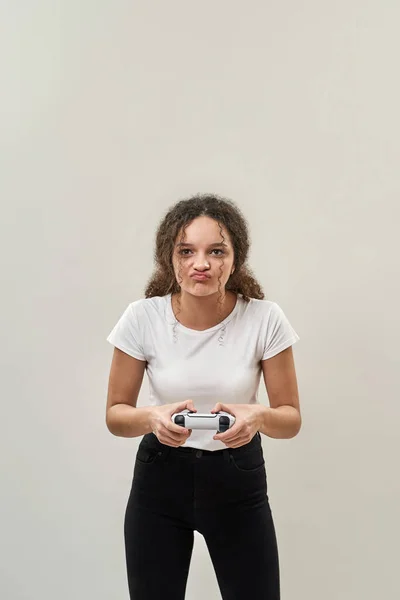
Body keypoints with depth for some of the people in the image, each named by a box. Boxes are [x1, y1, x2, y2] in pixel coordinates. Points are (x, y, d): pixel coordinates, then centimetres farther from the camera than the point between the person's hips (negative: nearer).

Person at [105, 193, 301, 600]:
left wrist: (258, 416, -30)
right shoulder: (142, 317, -15)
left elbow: (291, 419, -7)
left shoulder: (265, 319, -16)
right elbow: (115, 414, -5)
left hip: (238, 479, 0)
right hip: (160, 478, 1)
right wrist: (153, 417, -28)